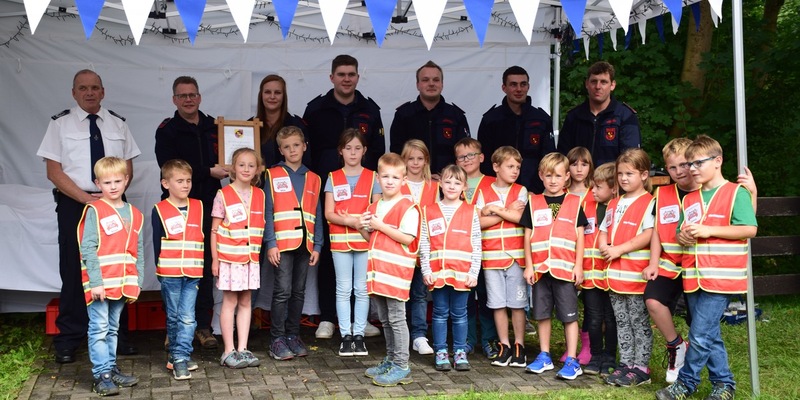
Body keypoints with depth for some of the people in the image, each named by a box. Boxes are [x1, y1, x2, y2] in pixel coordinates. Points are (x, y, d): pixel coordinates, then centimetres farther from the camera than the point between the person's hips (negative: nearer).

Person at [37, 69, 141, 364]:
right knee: (74, 270, 0)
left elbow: (128, 169, 10)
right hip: (74, 204, -2)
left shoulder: (118, 124, 11)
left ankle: (116, 335, 13)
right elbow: (54, 171, -3)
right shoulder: (60, 123, 3)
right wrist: (86, 198, -13)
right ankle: (68, 340, 10)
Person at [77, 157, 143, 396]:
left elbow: (139, 252, 12)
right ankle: (102, 376, 2)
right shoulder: (95, 211, -6)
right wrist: (95, 282, -16)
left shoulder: (134, 214, 10)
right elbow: (88, 249, -11)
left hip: (122, 284, 5)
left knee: (112, 329, 15)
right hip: (100, 284, -5)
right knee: (99, 329, -1)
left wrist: (137, 283, 8)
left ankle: (111, 369, 24)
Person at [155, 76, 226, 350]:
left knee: (206, 266, 5)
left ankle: (203, 326, 11)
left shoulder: (213, 127, 13)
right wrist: (209, 172, -15)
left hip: (207, 204, 3)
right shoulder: (167, 130, 1)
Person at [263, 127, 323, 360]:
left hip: (305, 243, 4)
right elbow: (267, 212, -3)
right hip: (283, 242, -4)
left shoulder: (313, 179, 12)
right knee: (283, 291, -5)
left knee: (299, 292, 9)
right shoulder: (273, 176, 2)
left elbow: (317, 215, 11)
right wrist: (270, 244, -11)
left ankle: (293, 336, 18)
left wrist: (317, 245, 4)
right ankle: (278, 339, 2)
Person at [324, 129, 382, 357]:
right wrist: (352, 221, -18)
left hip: (365, 240, 0)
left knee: (362, 289, 3)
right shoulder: (333, 178, 6)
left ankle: (359, 335, 11)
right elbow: (329, 214, -1)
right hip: (340, 240, 0)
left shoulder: (372, 177, 5)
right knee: (343, 289, 4)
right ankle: (345, 336, 10)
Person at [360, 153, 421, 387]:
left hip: (396, 270, -8)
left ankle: (401, 367, 0)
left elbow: (408, 238, -18)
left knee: (396, 319, -5)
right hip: (378, 270, 8)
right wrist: (364, 228, 3)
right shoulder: (374, 208, 15)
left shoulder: (408, 208, -9)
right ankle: (390, 361, 25)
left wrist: (381, 225, -16)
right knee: (385, 319, 15)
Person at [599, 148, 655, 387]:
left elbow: (649, 235, -18)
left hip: (636, 274, -7)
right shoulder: (614, 204, 17)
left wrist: (619, 249, -18)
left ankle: (640, 368, 6)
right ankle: (626, 364, 19)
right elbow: (604, 230, 20)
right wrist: (603, 246, -2)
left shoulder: (649, 203, -8)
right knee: (622, 322, 12)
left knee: (639, 322, 0)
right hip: (614, 273, 7)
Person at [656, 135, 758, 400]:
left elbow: (749, 229, -14)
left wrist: (708, 230, -16)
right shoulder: (689, 199, 15)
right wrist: (683, 236, -5)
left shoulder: (736, 193, -5)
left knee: (700, 335, -7)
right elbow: (681, 232, 20)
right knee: (710, 335, 12)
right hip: (694, 277, 7)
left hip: (721, 277, -7)